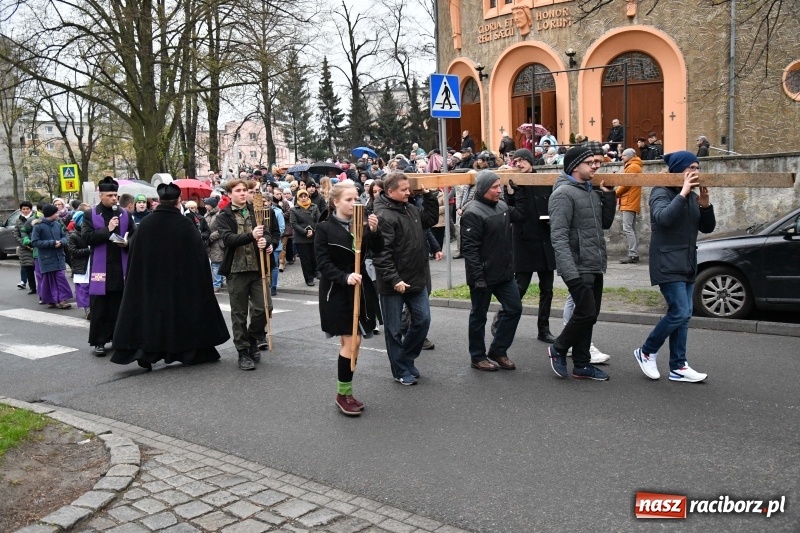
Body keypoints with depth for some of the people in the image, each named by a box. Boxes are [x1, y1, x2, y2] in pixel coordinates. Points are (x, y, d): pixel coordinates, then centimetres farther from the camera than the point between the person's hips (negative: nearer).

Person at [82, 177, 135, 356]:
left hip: (121, 266, 3)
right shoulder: (90, 214, 0)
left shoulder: (124, 214, 7)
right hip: (100, 267, -2)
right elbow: (86, 237, -9)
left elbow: (135, 235, 11)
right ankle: (99, 341, 7)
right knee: (99, 307, 0)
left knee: (120, 305, 8)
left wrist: (127, 242, -9)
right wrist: (107, 230, -15)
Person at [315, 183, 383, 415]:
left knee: (350, 342, 11)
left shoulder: (361, 223, 7)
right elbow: (323, 263, -13)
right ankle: (343, 394, 7)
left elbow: (378, 250, 0)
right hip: (337, 292, -6)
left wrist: (374, 231, -18)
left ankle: (345, 392, 23)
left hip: (360, 289, 6)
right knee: (352, 342, -8)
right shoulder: (325, 228, -8)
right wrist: (345, 277, -27)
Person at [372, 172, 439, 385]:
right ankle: (401, 371, 18)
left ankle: (406, 359, 30)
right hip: (394, 284, -8)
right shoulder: (383, 216, -19)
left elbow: (431, 218, 24)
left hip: (417, 279, 8)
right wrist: (393, 279, -25)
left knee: (422, 320, 12)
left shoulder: (411, 209, 9)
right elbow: (381, 253, -23)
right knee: (394, 329, 5)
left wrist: (429, 195, 12)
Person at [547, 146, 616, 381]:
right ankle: (558, 349, 14)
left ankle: (582, 365, 19)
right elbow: (558, 236, -20)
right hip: (578, 268, -9)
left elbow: (605, 223, 18)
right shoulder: (564, 193, -14)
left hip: (595, 266, 9)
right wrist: (570, 272, -27)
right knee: (586, 314, -8)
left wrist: (608, 195, 6)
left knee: (589, 315, 11)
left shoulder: (592, 192, 14)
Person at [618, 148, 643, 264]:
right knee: (632, 229, 10)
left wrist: (615, 194, 0)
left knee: (627, 229, -13)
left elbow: (626, 184, -13)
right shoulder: (633, 166, 22)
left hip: (629, 203, -10)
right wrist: (618, 194, 7)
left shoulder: (632, 167, -9)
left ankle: (633, 255, -16)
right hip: (632, 203, 10)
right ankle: (635, 255, 11)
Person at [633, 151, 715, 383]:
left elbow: (707, 227, 11)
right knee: (680, 313, -14)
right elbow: (663, 217, -28)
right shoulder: (661, 193, -8)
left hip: (688, 265, 8)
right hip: (667, 265, -8)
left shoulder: (692, 197, 15)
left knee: (683, 315, 6)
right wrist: (683, 194, -26)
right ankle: (646, 351, 5)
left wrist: (705, 205, -5)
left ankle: (678, 367, 12)